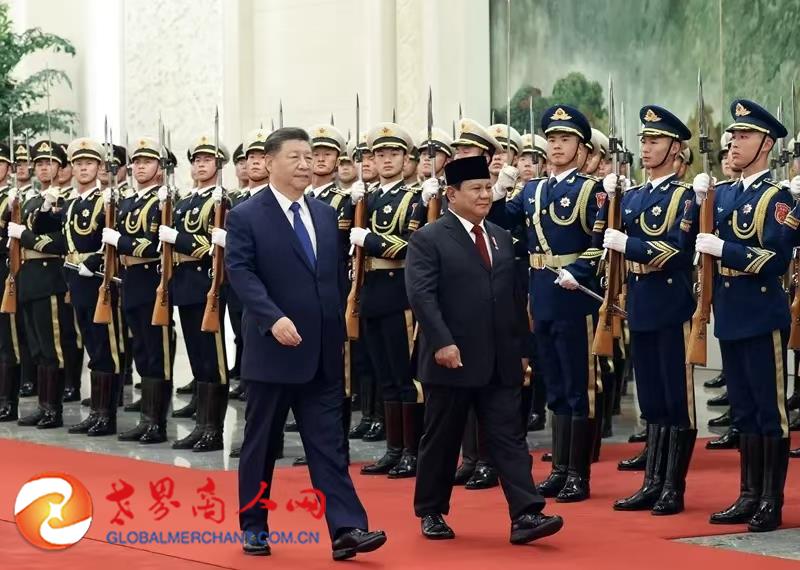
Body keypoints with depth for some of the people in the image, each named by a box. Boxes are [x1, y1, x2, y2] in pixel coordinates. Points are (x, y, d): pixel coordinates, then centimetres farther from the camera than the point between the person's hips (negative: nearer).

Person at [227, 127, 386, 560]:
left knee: (329, 443, -1)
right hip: (272, 349, -4)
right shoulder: (245, 217, -5)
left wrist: (340, 333, 15)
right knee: (261, 442, 7)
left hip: (323, 352, 5)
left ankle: (346, 529, -6)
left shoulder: (326, 215, 13)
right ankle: (253, 526, 19)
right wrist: (273, 319, -29)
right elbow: (240, 273, -16)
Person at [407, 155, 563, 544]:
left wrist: (522, 349, 14)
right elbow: (421, 295, -15)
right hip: (452, 360, -5)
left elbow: (516, 298, 18)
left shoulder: (502, 239, 15)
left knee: (509, 437, -2)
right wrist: (442, 342, -24)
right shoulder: (428, 239, -5)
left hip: (500, 363, 5)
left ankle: (525, 515, -7)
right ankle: (431, 512, 19)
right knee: (441, 439, 6)